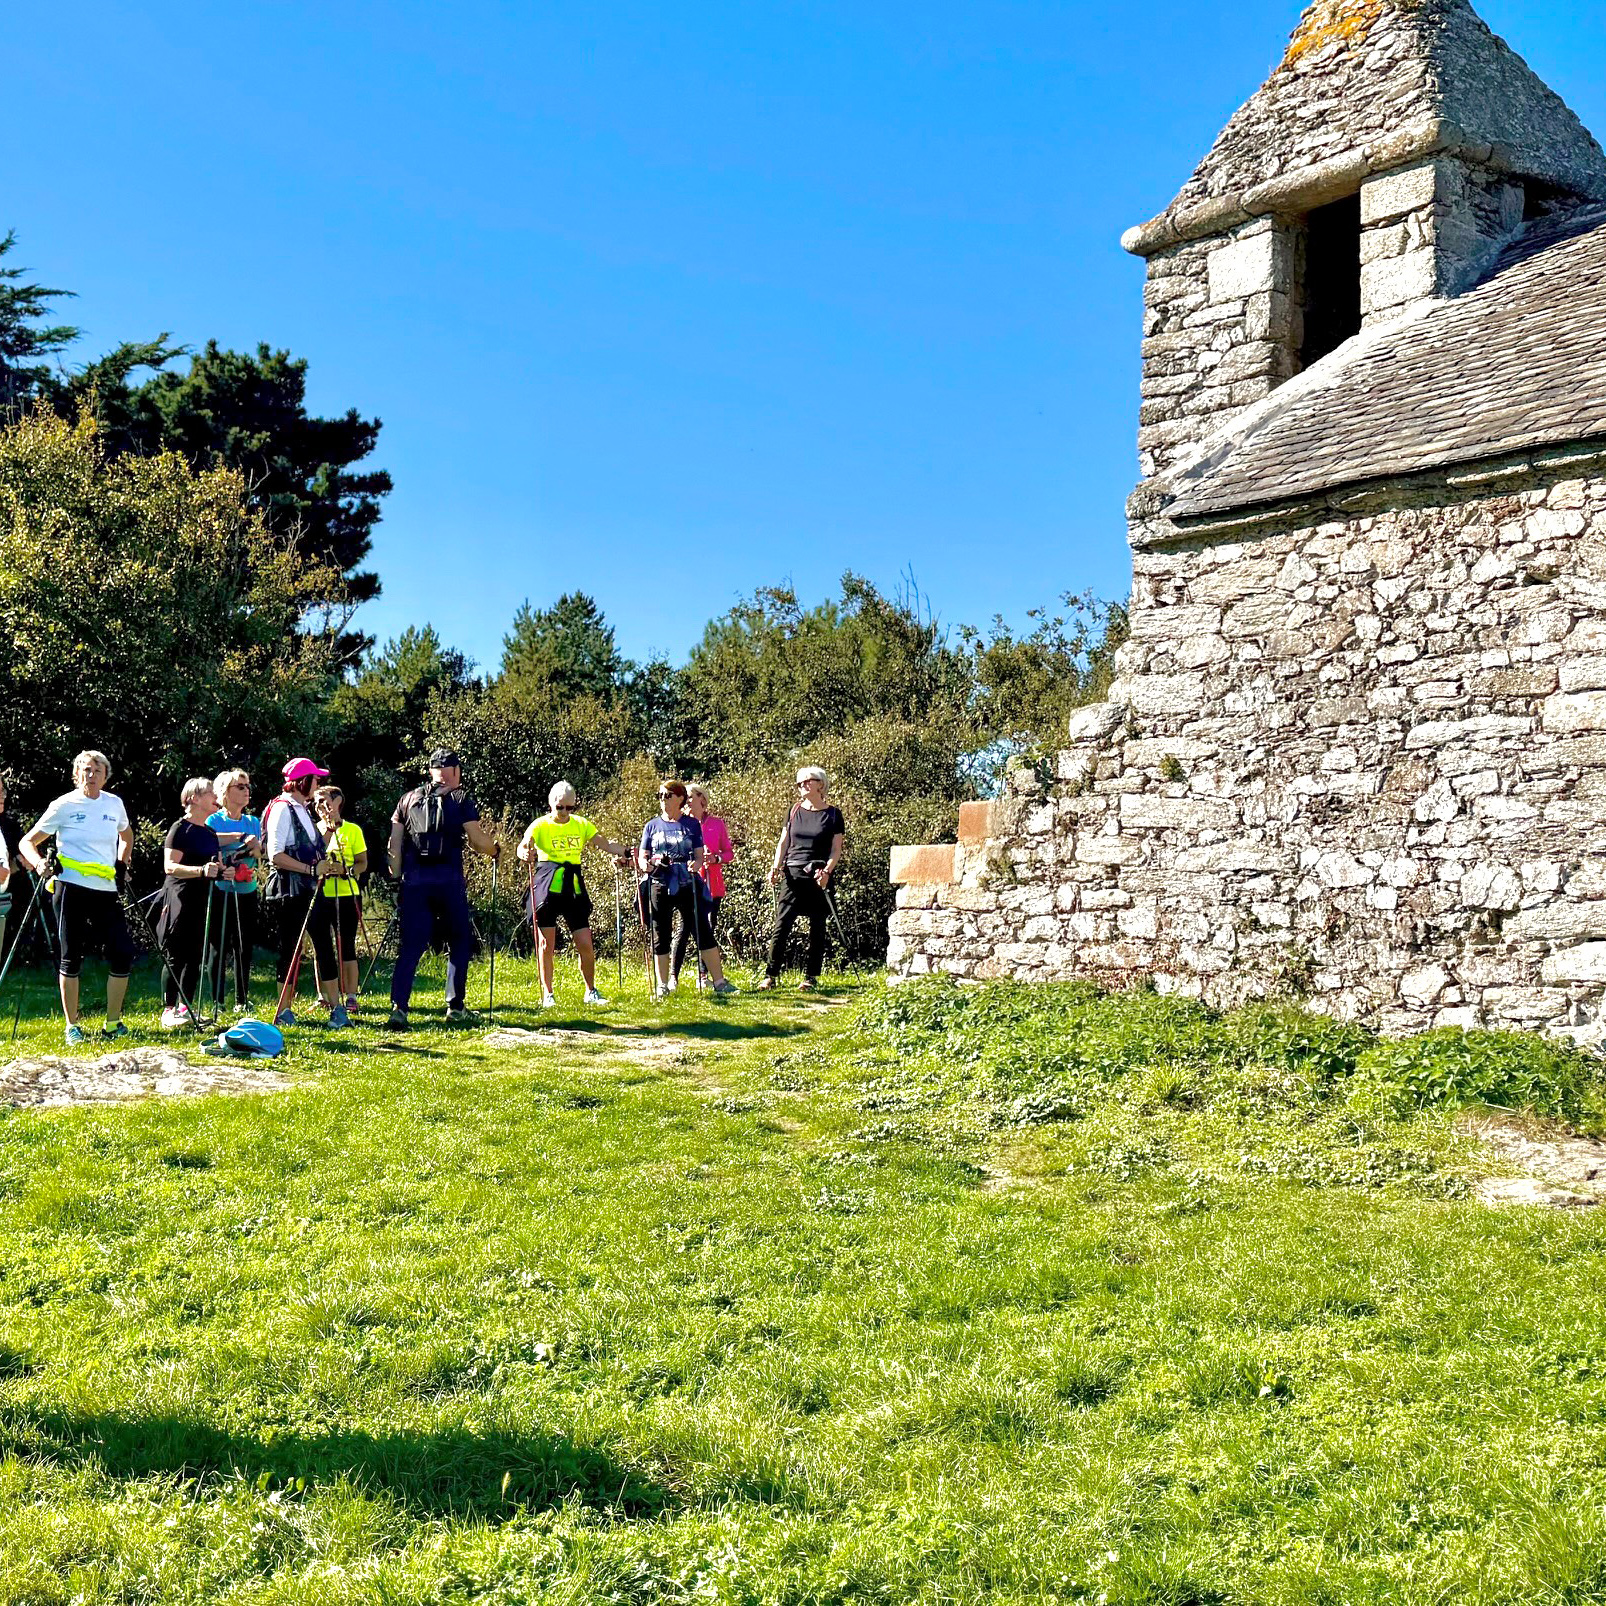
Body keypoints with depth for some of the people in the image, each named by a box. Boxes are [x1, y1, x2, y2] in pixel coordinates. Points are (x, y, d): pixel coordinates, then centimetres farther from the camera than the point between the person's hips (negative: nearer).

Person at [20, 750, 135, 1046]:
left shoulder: (114, 804, 9)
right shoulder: (64, 805, -2)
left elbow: (126, 835, 30)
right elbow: (28, 842, 0)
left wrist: (122, 862, 15)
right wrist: (38, 863, -18)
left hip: (106, 891, 4)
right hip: (72, 889, -4)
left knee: (122, 955, -3)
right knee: (71, 958, 1)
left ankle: (113, 1024, 11)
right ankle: (72, 1027, 11)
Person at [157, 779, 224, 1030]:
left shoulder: (210, 833, 16)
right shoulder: (180, 828, -8)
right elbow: (170, 866, -17)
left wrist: (222, 870, 5)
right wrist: (201, 870, -29)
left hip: (203, 900, 8)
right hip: (181, 898, -8)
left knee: (196, 956, 6)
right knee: (176, 956, -6)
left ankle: (184, 1008, 12)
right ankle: (168, 1010, -2)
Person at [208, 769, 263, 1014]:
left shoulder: (252, 822, 14)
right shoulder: (214, 820, 0)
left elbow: (261, 855, 6)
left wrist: (256, 848, -15)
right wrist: (240, 837, -21)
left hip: (246, 892, 4)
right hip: (220, 891, -4)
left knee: (244, 947, 5)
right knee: (219, 947, -3)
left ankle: (242, 1000, 12)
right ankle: (216, 1000, 3)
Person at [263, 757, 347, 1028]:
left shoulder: (303, 810, 17)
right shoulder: (282, 809, -11)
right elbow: (276, 856, -18)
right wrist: (311, 869, -21)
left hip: (309, 890, 9)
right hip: (289, 891, -9)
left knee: (324, 945, 4)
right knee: (291, 949, -2)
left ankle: (336, 1007, 5)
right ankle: (283, 1012, 6)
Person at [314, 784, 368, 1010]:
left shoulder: (352, 830, 2)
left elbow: (362, 863, 2)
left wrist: (346, 870, -18)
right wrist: (325, 832, -14)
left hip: (346, 896, -3)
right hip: (318, 896, 3)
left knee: (346, 948, -2)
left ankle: (351, 997, 5)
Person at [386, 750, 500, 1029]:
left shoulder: (409, 799, 13)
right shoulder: (461, 799, 2)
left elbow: (394, 844, 10)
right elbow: (477, 840, -4)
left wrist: (396, 876, 15)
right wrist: (495, 850, 15)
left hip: (413, 881, 3)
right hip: (449, 881, -3)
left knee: (410, 946, 3)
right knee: (459, 943, 13)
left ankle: (398, 1008, -9)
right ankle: (455, 1007, 12)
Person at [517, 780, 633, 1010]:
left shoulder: (581, 824, 8)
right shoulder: (541, 825, -3)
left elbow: (606, 844, 2)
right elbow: (524, 845, -20)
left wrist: (623, 850, -16)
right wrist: (525, 853, -43)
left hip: (574, 887, 3)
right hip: (547, 887, -3)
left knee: (586, 945, 2)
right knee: (547, 945, -1)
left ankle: (591, 991, 19)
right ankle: (547, 995, 9)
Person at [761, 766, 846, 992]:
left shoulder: (833, 814, 2)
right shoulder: (795, 810, 12)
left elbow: (836, 850, 0)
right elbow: (783, 842, 14)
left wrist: (827, 871, -17)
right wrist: (776, 866, -1)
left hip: (819, 877, -2)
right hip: (793, 874, 2)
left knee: (817, 928, 3)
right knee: (782, 925, -6)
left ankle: (811, 977, 11)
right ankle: (771, 975, -4)